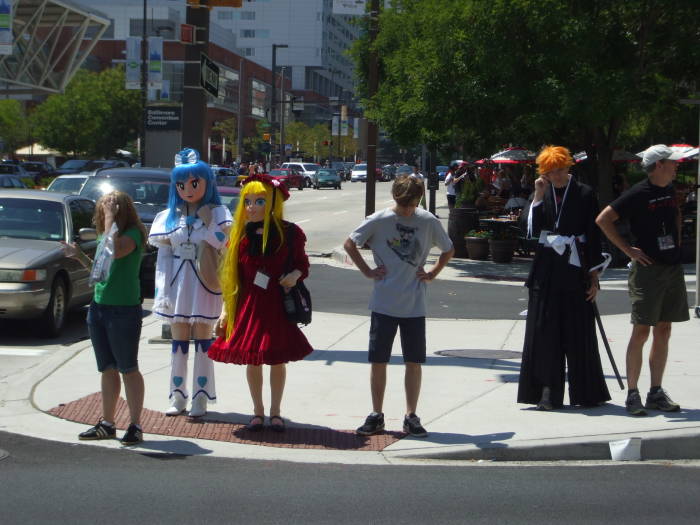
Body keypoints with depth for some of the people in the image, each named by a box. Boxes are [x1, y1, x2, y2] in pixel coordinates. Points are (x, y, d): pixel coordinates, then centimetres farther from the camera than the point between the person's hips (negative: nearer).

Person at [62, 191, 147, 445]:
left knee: (128, 369, -2)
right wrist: (79, 255, 8)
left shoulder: (133, 234, -11)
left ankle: (135, 425, 4)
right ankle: (107, 424, 21)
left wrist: (111, 219, -23)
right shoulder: (108, 235, 12)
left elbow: (114, 252, -32)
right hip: (99, 308, 8)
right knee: (107, 369, 13)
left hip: (124, 310, -8)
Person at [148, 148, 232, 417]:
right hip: (178, 284, 3)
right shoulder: (169, 217, 10)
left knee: (202, 340, 1)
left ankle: (200, 398, 6)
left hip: (203, 283, -3)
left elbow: (223, 241, -15)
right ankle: (177, 397, 13)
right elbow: (163, 257, 7)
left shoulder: (216, 213, 1)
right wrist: (163, 292, 0)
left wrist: (203, 223, -15)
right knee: (178, 342, 7)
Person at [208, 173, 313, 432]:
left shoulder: (288, 233, -4)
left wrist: (295, 275, -17)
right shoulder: (241, 234, 2)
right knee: (252, 360, 8)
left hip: (277, 305, -2)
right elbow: (232, 275, 6)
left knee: (277, 359, 6)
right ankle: (258, 411, 24)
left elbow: (303, 264, 6)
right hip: (248, 306, 2)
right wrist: (226, 309, 4)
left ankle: (275, 412, 22)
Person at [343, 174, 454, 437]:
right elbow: (349, 244, 7)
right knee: (378, 361, 3)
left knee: (414, 362, 2)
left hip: (415, 306, 1)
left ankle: (411, 417, 12)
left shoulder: (429, 222, 1)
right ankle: (376, 416, 14)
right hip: (383, 304, -1)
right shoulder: (378, 221, -4)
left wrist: (432, 273, 6)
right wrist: (367, 271, 1)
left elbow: (448, 250, 17)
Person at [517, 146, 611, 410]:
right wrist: (538, 196, -8)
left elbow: (594, 236, -1)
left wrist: (593, 276, -3)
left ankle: (586, 393, 12)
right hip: (546, 271, 3)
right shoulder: (543, 193, 7)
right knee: (545, 331, 1)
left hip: (575, 271, -3)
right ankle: (548, 391, 5)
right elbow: (532, 230, -3)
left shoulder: (584, 194, -1)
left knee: (578, 333, 2)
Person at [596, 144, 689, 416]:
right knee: (641, 332, -6)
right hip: (648, 269, -7)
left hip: (673, 268, 7)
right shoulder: (638, 194, -11)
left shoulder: (670, 190, 11)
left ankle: (656, 393, 13)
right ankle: (632, 394, -1)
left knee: (663, 332, 8)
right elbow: (603, 220, -13)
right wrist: (627, 249, -11)